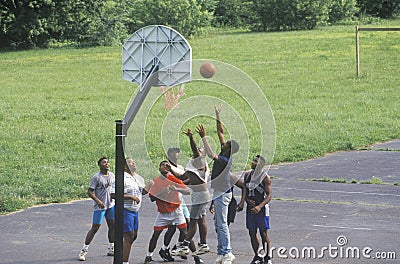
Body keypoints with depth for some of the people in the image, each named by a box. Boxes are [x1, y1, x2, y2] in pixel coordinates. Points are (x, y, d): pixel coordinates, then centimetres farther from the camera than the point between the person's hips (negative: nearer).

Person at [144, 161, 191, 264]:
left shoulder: (174, 179, -5)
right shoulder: (156, 182, 0)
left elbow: (188, 191, -12)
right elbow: (152, 198, -5)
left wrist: (177, 189, -30)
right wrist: (162, 193, -21)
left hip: (176, 210, -1)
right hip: (163, 212, 1)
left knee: (184, 232, -10)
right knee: (156, 233, -3)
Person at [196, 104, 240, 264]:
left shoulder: (225, 160, -22)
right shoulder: (226, 154, 2)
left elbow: (211, 154, -37)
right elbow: (221, 133, 10)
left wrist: (204, 137, -33)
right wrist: (218, 116, 11)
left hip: (223, 194, -10)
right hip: (219, 193, 10)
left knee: (222, 224, -8)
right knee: (218, 224, 12)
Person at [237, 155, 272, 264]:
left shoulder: (265, 177, -11)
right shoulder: (247, 175, 6)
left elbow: (269, 195, -14)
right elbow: (244, 189, 10)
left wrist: (259, 207, -27)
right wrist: (243, 201, -9)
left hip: (261, 209, -5)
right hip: (250, 209, 5)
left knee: (264, 234, 0)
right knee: (252, 233, 9)